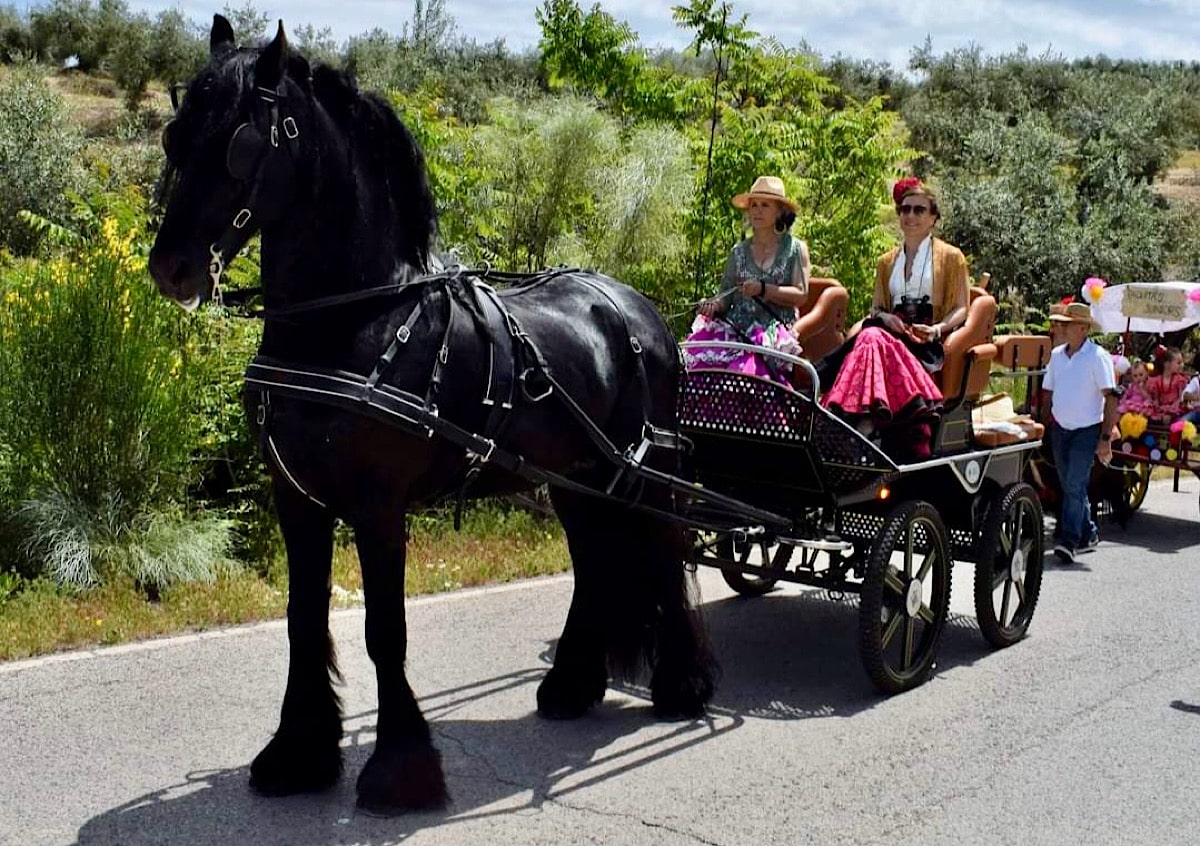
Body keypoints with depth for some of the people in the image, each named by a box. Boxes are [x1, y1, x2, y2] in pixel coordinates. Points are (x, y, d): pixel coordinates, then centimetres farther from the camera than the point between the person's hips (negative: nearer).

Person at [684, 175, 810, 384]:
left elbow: (801, 295, -1)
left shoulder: (795, 249, 10)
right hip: (736, 329, 3)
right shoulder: (739, 252, 18)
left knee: (750, 366, -32)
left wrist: (763, 289, -14)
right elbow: (726, 295, 13)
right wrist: (715, 305, -10)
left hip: (776, 330, -3)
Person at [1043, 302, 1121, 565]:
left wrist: (1106, 437, -16)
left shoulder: (1098, 356, -11)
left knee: (1075, 486, -13)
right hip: (1059, 429, 6)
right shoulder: (1056, 355, 6)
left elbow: (1111, 397, -12)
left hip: (1087, 430, -6)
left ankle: (1069, 541, -13)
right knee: (1069, 485, 12)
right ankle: (1088, 533, 27)